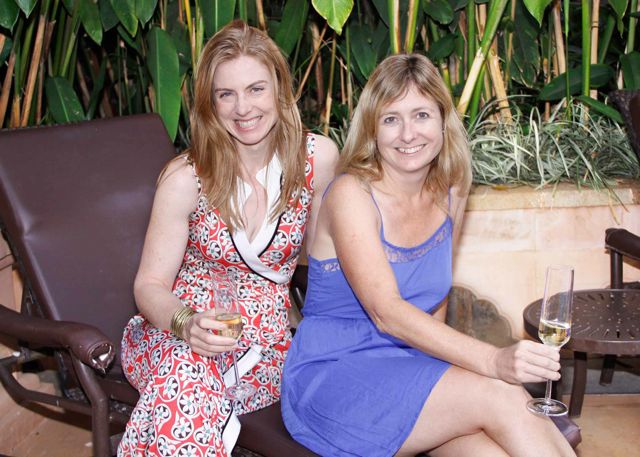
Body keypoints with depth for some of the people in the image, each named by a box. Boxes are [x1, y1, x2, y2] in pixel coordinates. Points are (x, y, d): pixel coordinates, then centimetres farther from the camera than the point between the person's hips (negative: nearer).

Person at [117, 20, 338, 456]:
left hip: (267, 340, 2)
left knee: (193, 400, -31)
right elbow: (151, 284, -6)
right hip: (177, 335, -1)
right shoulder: (186, 178, -11)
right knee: (184, 378, -38)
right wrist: (185, 322, -27)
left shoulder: (318, 158, -4)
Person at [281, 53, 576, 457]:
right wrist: (494, 361, -34)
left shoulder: (451, 193, 5)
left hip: (409, 366, 5)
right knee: (502, 397, -24)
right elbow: (386, 312, -24)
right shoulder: (352, 194, -13)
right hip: (332, 376, -5)